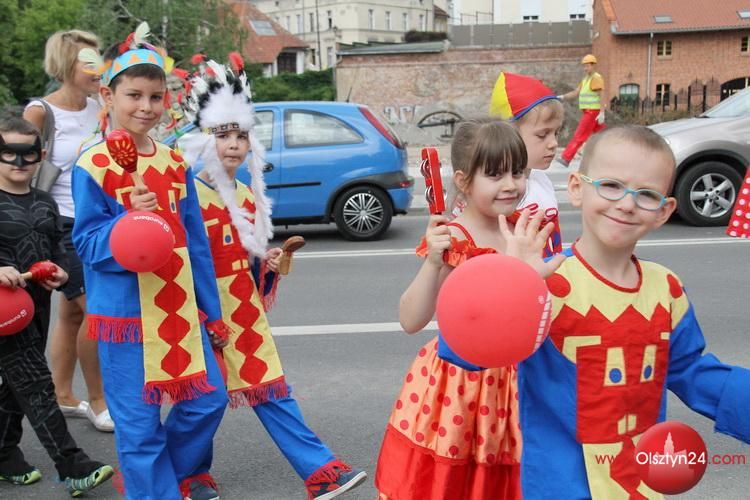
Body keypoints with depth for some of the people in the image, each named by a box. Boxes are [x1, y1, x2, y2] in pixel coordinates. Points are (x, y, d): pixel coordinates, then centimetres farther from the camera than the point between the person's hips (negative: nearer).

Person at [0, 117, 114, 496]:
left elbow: (57, 248, 19)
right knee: (36, 386, -8)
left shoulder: (45, 203, 11)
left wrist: (59, 272, -1)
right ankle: (74, 468, -8)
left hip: (37, 304, 7)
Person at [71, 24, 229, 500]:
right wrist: (128, 220, -27)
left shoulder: (176, 165, 6)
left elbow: (196, 242, 9)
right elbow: (87, 245, -8)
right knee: (139, 422, 4)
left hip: (179, 308, 5)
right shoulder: (92, 167, -8)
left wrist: (212, 311, 10)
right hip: (124, 312, -4)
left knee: (208, 399, 10)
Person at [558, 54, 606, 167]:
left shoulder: (596, 78, -11)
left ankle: (566, 158, -13)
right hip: (587, 112, 9)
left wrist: (602, 113, -24)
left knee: (579, 136, -11)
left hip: (593, 112, -9)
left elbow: (601, 96, -17)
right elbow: (575, 93, 14)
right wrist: (562, 97, 0)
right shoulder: (585, 79, 18)